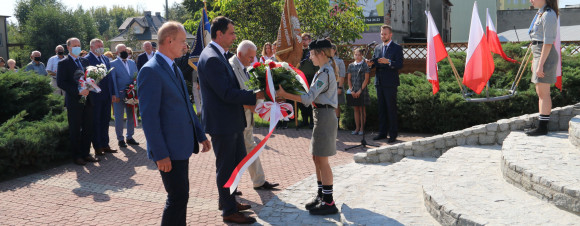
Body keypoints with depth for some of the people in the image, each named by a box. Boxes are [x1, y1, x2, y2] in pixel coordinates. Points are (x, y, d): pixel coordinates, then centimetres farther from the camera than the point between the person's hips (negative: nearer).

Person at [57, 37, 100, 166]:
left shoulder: (85, 61, 14)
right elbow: (60, 83, -12)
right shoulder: (63, 63, -4)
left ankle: (86, 153, 20)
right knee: (75, 130, 2)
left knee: (88, 129, 9)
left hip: (87, 100, 5)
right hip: (74, 101, -5)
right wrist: (77, 91, -19)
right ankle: (77, 156, 11)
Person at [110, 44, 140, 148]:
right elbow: (113, 81, -9)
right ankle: (120, 139, 15)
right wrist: (115, 95, -15)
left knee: (131, 117, 12)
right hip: (119, 96, -5)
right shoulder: (113, 64, -4)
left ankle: (129, 137, 25)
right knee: (119, 118, 4)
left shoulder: (132, 63, 11)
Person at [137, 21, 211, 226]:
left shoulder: (174, 69, 14)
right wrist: (160, 154, -21)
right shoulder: (150, 71, -15)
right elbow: (149, 117, -19)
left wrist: (200, 135, 18)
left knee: (181, 195, 16)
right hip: (168, 150, -9)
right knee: (178, 197, -4)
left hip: (182, 146, 9)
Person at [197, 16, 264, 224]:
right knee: (226, 167, 3)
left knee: (239, 160, 20)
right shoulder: (211, 58, -20)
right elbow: (226, 93, -25)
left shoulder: (219, 55, 12)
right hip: (221, 122, -10)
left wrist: (249, 97, 5)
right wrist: (255, 96, -20)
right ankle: (229, 211, 18)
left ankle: (228, 199, 37)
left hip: (231, 121, 10)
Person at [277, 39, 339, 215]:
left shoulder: (325, 73, -16)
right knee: (317, 158, 15)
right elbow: (314, 96, 14)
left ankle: (329, 202, 1)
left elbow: (308, 98, -22)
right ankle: (321, 195, 25)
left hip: (325, 116, -10)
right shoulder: (325, 70, 15)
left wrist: (284, 94, -22)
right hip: (321, 115, 10)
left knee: (322, 160, -6)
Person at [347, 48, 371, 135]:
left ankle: (362, 128, 8)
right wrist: (351, 90, -3)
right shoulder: (351, 65, 9)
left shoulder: (365, 65, -2)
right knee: (356, 109, 8)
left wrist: (360, 90, -11)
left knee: (362, 109, 2)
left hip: (362, 91, -3)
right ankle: (357, 128, 13)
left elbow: (366, 79, -5)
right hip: (353, 91, 3)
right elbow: (349, 79, 8)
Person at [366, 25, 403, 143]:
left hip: (390, 83, -6)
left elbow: (400, 64, -11)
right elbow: (374, 62, 18)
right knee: (381, 108, 10)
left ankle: (393, 134, 3)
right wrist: (371, 63, -5)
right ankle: (382, 132, 18)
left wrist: (388, 62, -27)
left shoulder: (397, 48, -2)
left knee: (391, 109, -4)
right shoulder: (377, 48, 16)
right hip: (379, 82, 6)